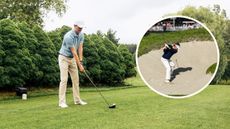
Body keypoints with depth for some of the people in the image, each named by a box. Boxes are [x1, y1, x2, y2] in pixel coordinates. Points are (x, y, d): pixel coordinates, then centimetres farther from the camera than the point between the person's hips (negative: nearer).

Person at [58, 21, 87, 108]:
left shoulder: (81, 35, -2)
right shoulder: (68, 36, -27)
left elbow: (80, 48, -6)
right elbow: (74, 52, -26)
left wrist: (81, 60, -18)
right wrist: (80, 65, -25)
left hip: (72, 58, 8)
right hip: (64, 58, -8)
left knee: (75, 79, 7)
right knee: (64, 79, -12)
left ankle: (77, 100, 14)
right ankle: (62, 102, -9)